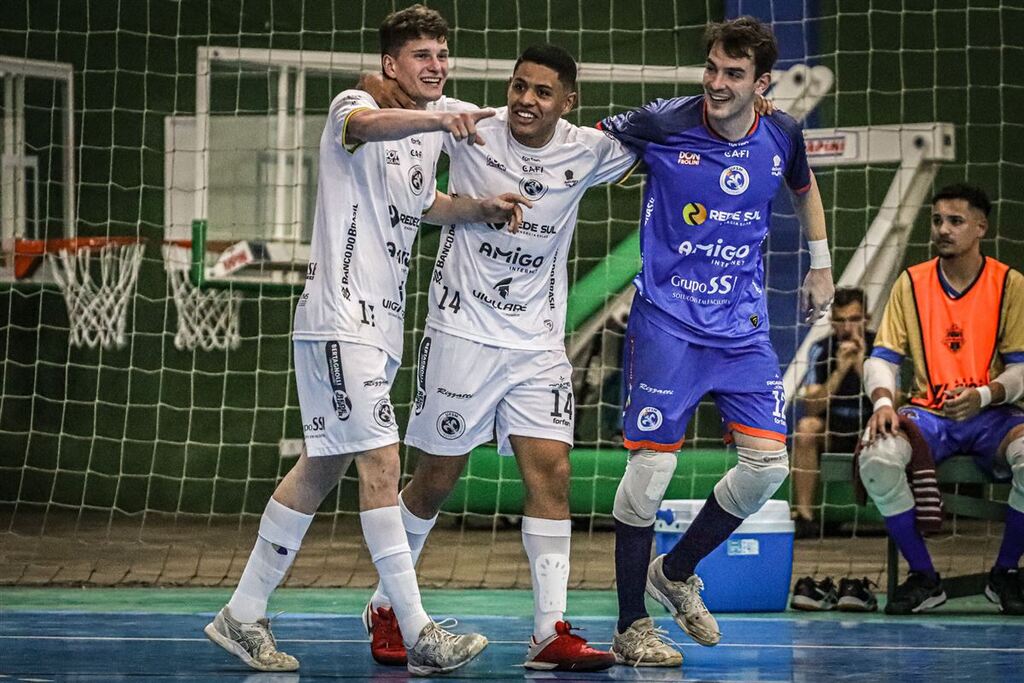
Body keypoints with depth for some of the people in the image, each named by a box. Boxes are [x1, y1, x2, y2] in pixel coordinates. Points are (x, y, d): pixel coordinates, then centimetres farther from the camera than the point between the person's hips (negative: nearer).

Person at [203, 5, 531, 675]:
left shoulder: (429, 134, 16)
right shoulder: (354, 106, -10)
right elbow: (364, 124, -36)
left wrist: (483, 207, 16)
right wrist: (439, 117, -54)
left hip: (382, 322, 9)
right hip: (340, 315, -9)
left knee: (322, 467, 12)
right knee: (381, 462, -14)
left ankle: (245, 614, 20)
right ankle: (419, 634, -17)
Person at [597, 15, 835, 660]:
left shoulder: (781, 136, -1)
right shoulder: (664, 124, -13)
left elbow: (805, 188, 22)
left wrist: (822, 265, 24)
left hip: (743, 324, 4)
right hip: (667, 321, -4)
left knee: (768, 462, -4)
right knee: (652, 465, -7)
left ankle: (675, 572, 19)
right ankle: (630, 625, 6)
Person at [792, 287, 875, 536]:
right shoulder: (821, 350, -3)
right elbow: (811, 407, -13)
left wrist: (862, 367, -25)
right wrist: (840, 370, -25)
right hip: (832, 429, 1)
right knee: (806, 427, -31)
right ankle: (804, 515, -29)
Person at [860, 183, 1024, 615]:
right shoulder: (911, 283, 7)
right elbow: (882, 357, 6)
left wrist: (982, 396, -21)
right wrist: (883, 401, -16)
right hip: (928, 414, 1)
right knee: (877, 458, -31)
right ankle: (923, 579, -14)